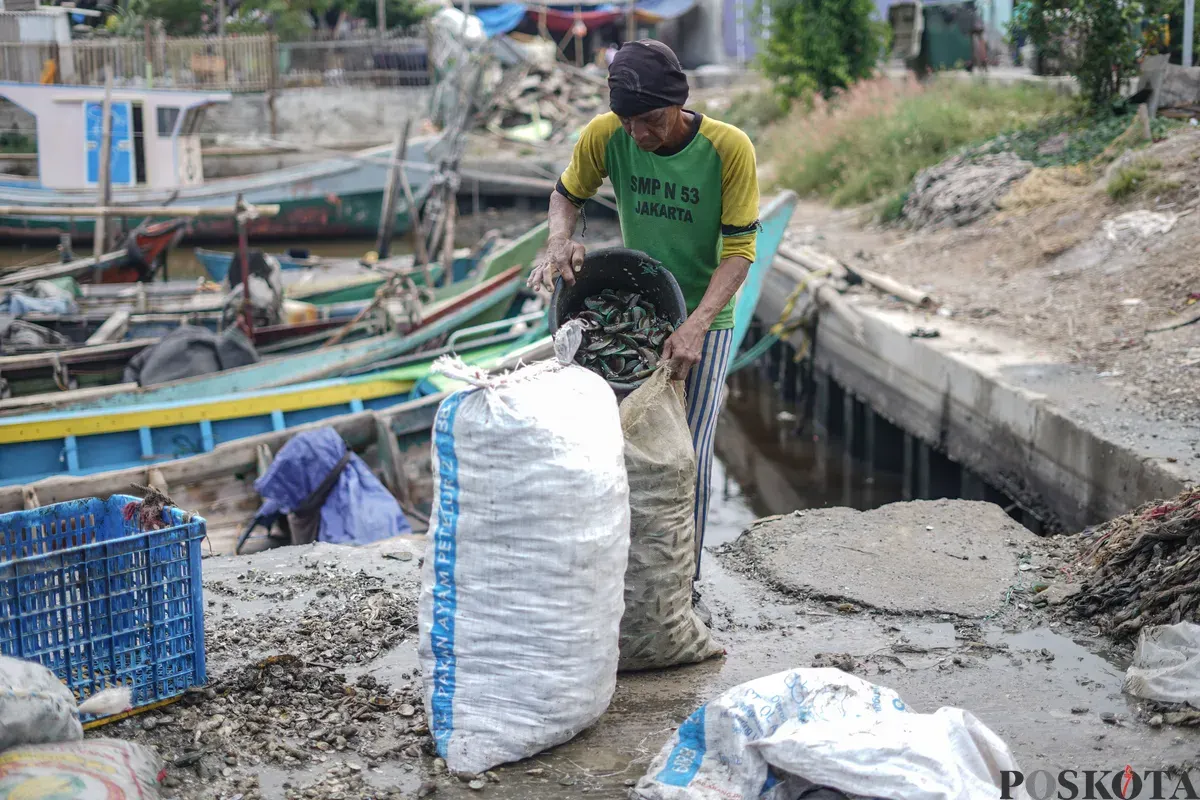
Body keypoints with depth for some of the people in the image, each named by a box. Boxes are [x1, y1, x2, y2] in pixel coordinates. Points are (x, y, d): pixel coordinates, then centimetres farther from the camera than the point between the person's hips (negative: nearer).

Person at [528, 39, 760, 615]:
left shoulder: (728, 149, -23)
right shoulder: (605, 136, -15)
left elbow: (739, 252, -21)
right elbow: (567, 194, 3)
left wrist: (695, 327, -34)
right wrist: (560, 239, -20)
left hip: (703, 319, -2)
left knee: (689, 459, -2)